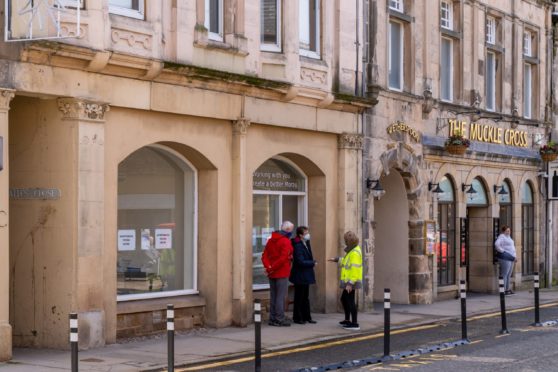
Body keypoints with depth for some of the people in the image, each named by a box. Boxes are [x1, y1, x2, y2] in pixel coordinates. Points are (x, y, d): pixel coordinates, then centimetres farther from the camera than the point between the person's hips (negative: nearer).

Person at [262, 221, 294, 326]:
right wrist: (272, 268, -14)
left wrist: (268, 267, -8)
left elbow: (265, 255, 5)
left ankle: (272, 318, 17)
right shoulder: (286, 241, -13)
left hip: (272, 274, 7)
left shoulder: (271, 240, 11)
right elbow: (283, 258, -22)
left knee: (273, 296, 13)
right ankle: (280, 319, -2)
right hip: (282, 273, -7)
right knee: (281, 297, -3)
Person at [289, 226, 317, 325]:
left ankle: (306, 317, 21)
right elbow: (301, 262, -23)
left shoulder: (306, 244, 9)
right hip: (300, 276, -9)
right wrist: (313, 263, -14)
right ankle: (297, 318, 11)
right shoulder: (297, 246, -20)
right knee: (299, 297, 1)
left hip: (305, 276, 9)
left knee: (305, 297, 14)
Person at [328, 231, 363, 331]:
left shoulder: (355, 252, -19)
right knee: (344, 299, 20)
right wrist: (337, 259, 30)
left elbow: (355, 269, -24)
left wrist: (350, 283, -26)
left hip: (351, 282, -11)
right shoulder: (351, 250, 14)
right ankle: (347, 320, 33)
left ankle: (354, 324, -4)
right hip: (348, 281, 11)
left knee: (350, 301, -7)